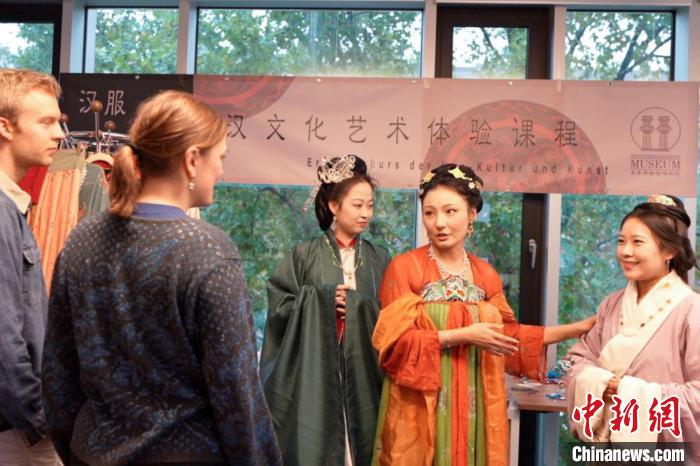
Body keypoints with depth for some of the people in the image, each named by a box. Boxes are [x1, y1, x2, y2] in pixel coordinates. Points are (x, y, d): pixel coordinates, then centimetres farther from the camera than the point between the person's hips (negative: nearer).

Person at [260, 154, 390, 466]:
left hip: (364, 376, 2)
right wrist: (323, 300, -11)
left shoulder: (379, 259, 8)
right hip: (315, 376, -2)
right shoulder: (304, 255, 0)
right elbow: (278, 307, -2)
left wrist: (358, 306, -10)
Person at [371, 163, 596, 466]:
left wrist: (576, 329, 12)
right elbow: (395, 341, -14)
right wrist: (462, 335, -17)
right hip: (420, 410, -4)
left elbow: (509, 335, 13)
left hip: (473, 408, 4)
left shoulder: (486, 274, 7)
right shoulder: (404, 267, -8)